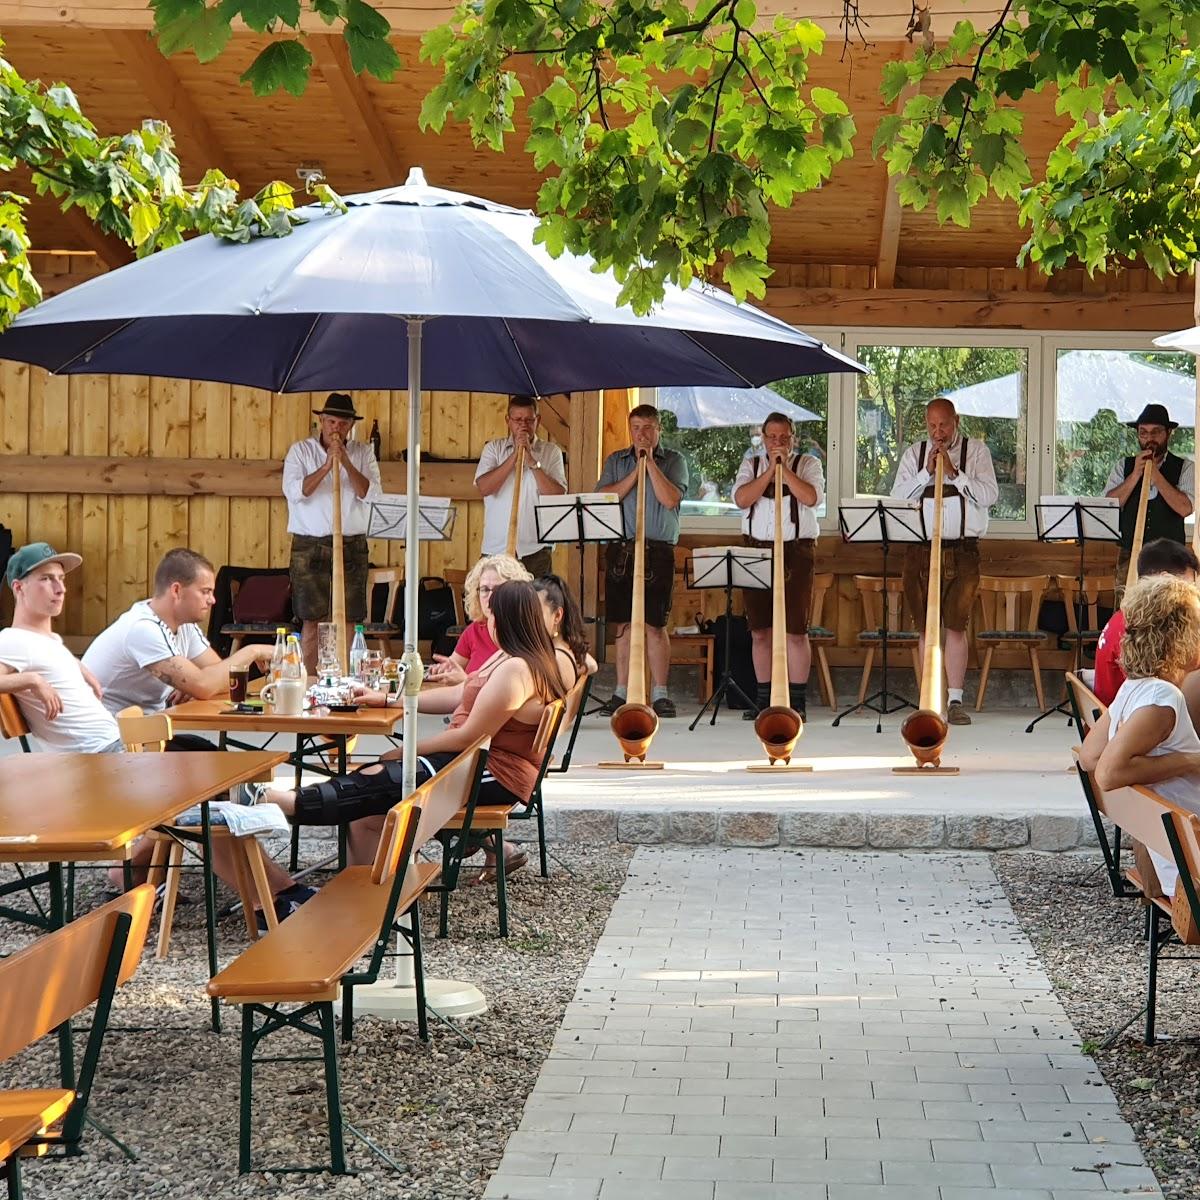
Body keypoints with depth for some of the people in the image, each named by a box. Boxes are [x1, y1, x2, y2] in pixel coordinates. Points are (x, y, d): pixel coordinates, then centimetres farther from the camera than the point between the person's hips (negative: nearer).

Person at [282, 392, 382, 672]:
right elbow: (294, 492, -12)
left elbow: (372, 495, -6)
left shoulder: (363, 453, 7)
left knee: (348, 621, 1)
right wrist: (326, 466, -20)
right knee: (312, 620, -2)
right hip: (310, 546, -1)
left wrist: (346, 463, -16)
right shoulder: (301, 451, 3)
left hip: (352, 546, 1)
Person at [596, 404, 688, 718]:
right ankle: (622, 693, 10)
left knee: (655, 624, -4)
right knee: (624, 624, 5)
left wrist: (650, 461, -9)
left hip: (658, 551, -3)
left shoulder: (673, 461, 6)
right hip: (620, 549, 3)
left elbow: (670, 499, -10)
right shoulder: (616, 461, 14)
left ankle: (660, 693, 2)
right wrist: (636, 470, -5)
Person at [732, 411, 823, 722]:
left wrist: (785, 468, -13)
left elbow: (811, 498, -13)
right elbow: (742, 499, -6)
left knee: (796, 631, -4)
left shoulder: (808, 464, 5)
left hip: (796, 551, -3)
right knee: (759, 631, 5)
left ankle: (797, 701, 1)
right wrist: (770, 469, -10)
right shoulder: (750, 465, 12)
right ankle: (763, 698, 13)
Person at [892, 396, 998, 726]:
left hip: (962, 550, -2)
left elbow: (989, 495, -5)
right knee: (927, 627, 2)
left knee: (956, 625, -7)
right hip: (921, 550, 2)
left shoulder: (976, 450, 7)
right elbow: (897, 497, 2)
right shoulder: (914, 454, 13)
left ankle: (955, 700, -4)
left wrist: (954, 472, -13)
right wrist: (927, 471, -9)